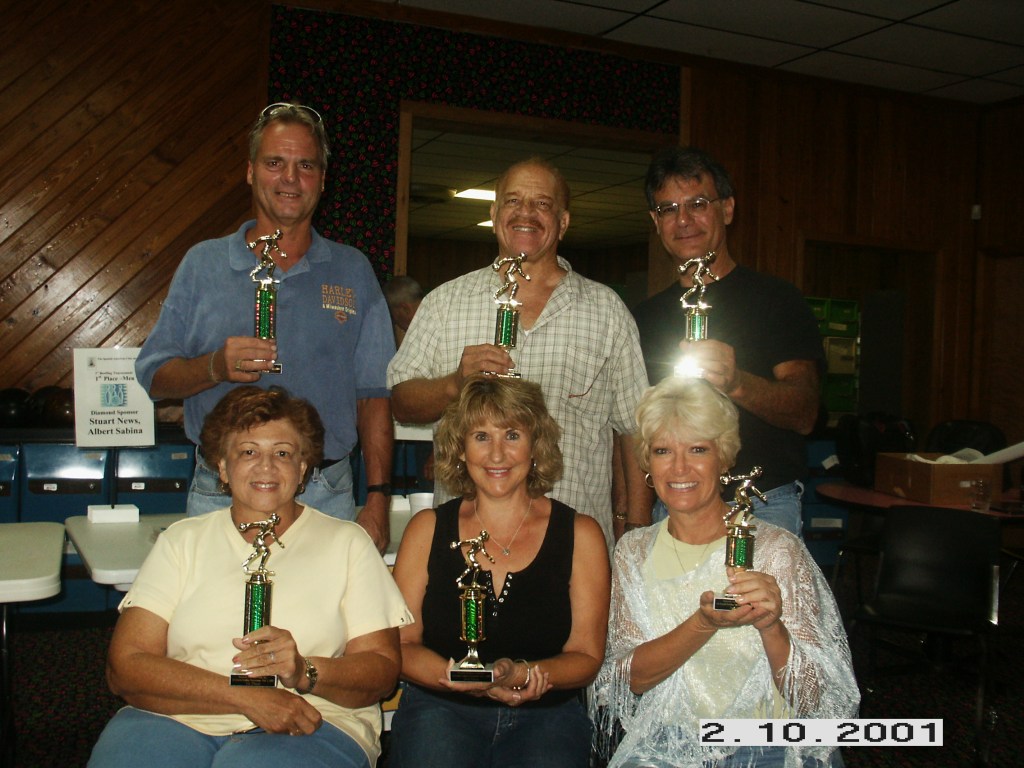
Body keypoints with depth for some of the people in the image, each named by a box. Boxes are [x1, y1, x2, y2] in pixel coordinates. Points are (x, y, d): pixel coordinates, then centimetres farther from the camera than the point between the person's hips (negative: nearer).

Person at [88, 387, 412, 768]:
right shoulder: (182, 541, 14)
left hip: (309, 727, -1)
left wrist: (305, 672, -18)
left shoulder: (346, 543, 11)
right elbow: (126, 666, 1)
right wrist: (246, 697, -12)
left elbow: (383, 669, 4)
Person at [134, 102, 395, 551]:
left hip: (326, 500, 1)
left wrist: (376, 502, -2)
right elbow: (153, 376, 5)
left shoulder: (352, 272, 8)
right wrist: (215, 367, -16)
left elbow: (374, 395, 5)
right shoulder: (203, 265, 7)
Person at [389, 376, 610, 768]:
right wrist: (471, 680, -16)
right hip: (440, 709, -1)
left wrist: (522, 674, -17)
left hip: (545, 714, 1)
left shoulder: (580, 534, 4)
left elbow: (586, 656, 4)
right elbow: (401, 645, 3)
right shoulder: (428, 529, 5)